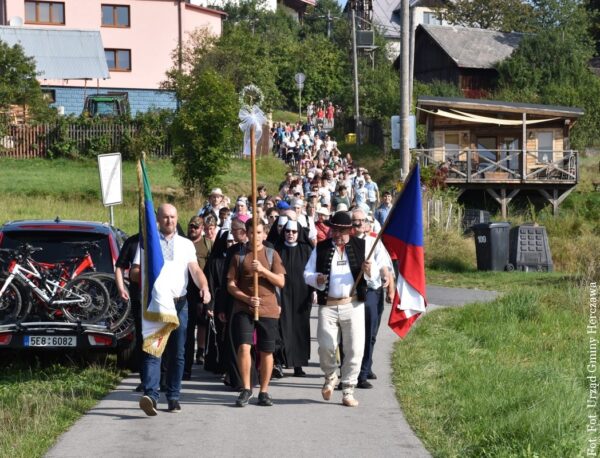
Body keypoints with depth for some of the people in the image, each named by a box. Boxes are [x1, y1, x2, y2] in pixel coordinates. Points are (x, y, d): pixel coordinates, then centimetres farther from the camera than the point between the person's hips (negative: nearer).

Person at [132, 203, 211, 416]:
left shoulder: (186, 244, 12)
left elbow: (195, 270, 0)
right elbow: (134, 272, 5)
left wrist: (204, 287, -19)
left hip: (179, 303, 3)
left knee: (177, 353, 6)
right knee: (153, 350, -14)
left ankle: (173, 397, 12)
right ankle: (150, 395, -26)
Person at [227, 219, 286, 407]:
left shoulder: (271, 254, 7)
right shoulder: (239, 256, 6)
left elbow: (281, 282, -1)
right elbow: (231, 284, 3)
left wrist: (263, 270, -15)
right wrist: (247, 298, -12)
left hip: (268, 309, 1)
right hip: (243, 308, -1)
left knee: (266, 351, 3)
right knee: (243, 347, -14)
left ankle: (264, 391, 15)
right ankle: (246, 389, -1)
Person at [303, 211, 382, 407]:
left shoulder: (361, 246, 9)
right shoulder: (320, 248, 10)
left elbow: (375, 275, 7)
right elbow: (307, 273, 10)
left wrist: (369, 271, -17)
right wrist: (317, 279, -12)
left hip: (353, 305, 0)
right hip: (328, 306, 0)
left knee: (354, 349, -2)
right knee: (326, 346, -8)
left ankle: (348, 391, 10)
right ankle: (330, 376, 23)